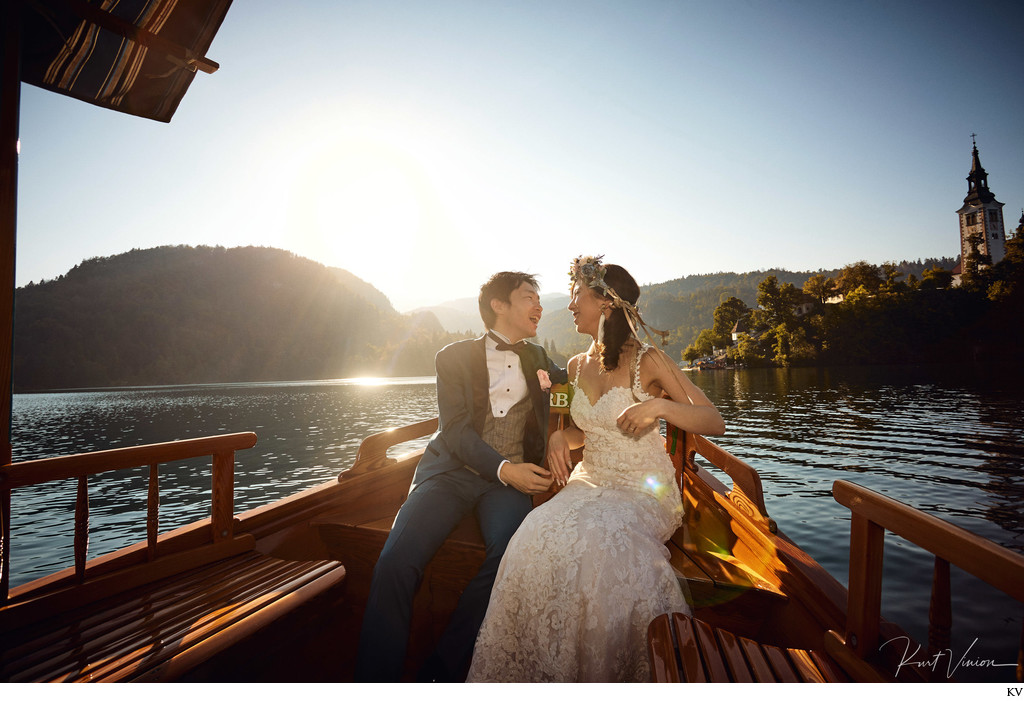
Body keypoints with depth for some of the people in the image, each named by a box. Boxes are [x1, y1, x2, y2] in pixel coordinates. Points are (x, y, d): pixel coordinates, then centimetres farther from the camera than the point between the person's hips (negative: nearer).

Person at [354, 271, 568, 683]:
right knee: (395, 562, -26)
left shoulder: (537, 358, 18)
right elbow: (455, 430, -5)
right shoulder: (455, 357, 6)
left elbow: (571, 375, 38)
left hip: (512, 476, 2)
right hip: (452, 471, -2)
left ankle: (442, 672, -12)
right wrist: (504, 469, -19)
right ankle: (375, 681, -8)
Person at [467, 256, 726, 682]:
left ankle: (606, 670, -7)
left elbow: (715, 423, -9)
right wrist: (561, 438, 1)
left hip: (644, 491, -4)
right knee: (539, 538, -24)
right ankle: (537, 668, -5)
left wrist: (659, 406, -25)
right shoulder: (578, 366, 8)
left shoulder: (648, 361, -9)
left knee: (601, 540, -33)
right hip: (590, 483, 5)